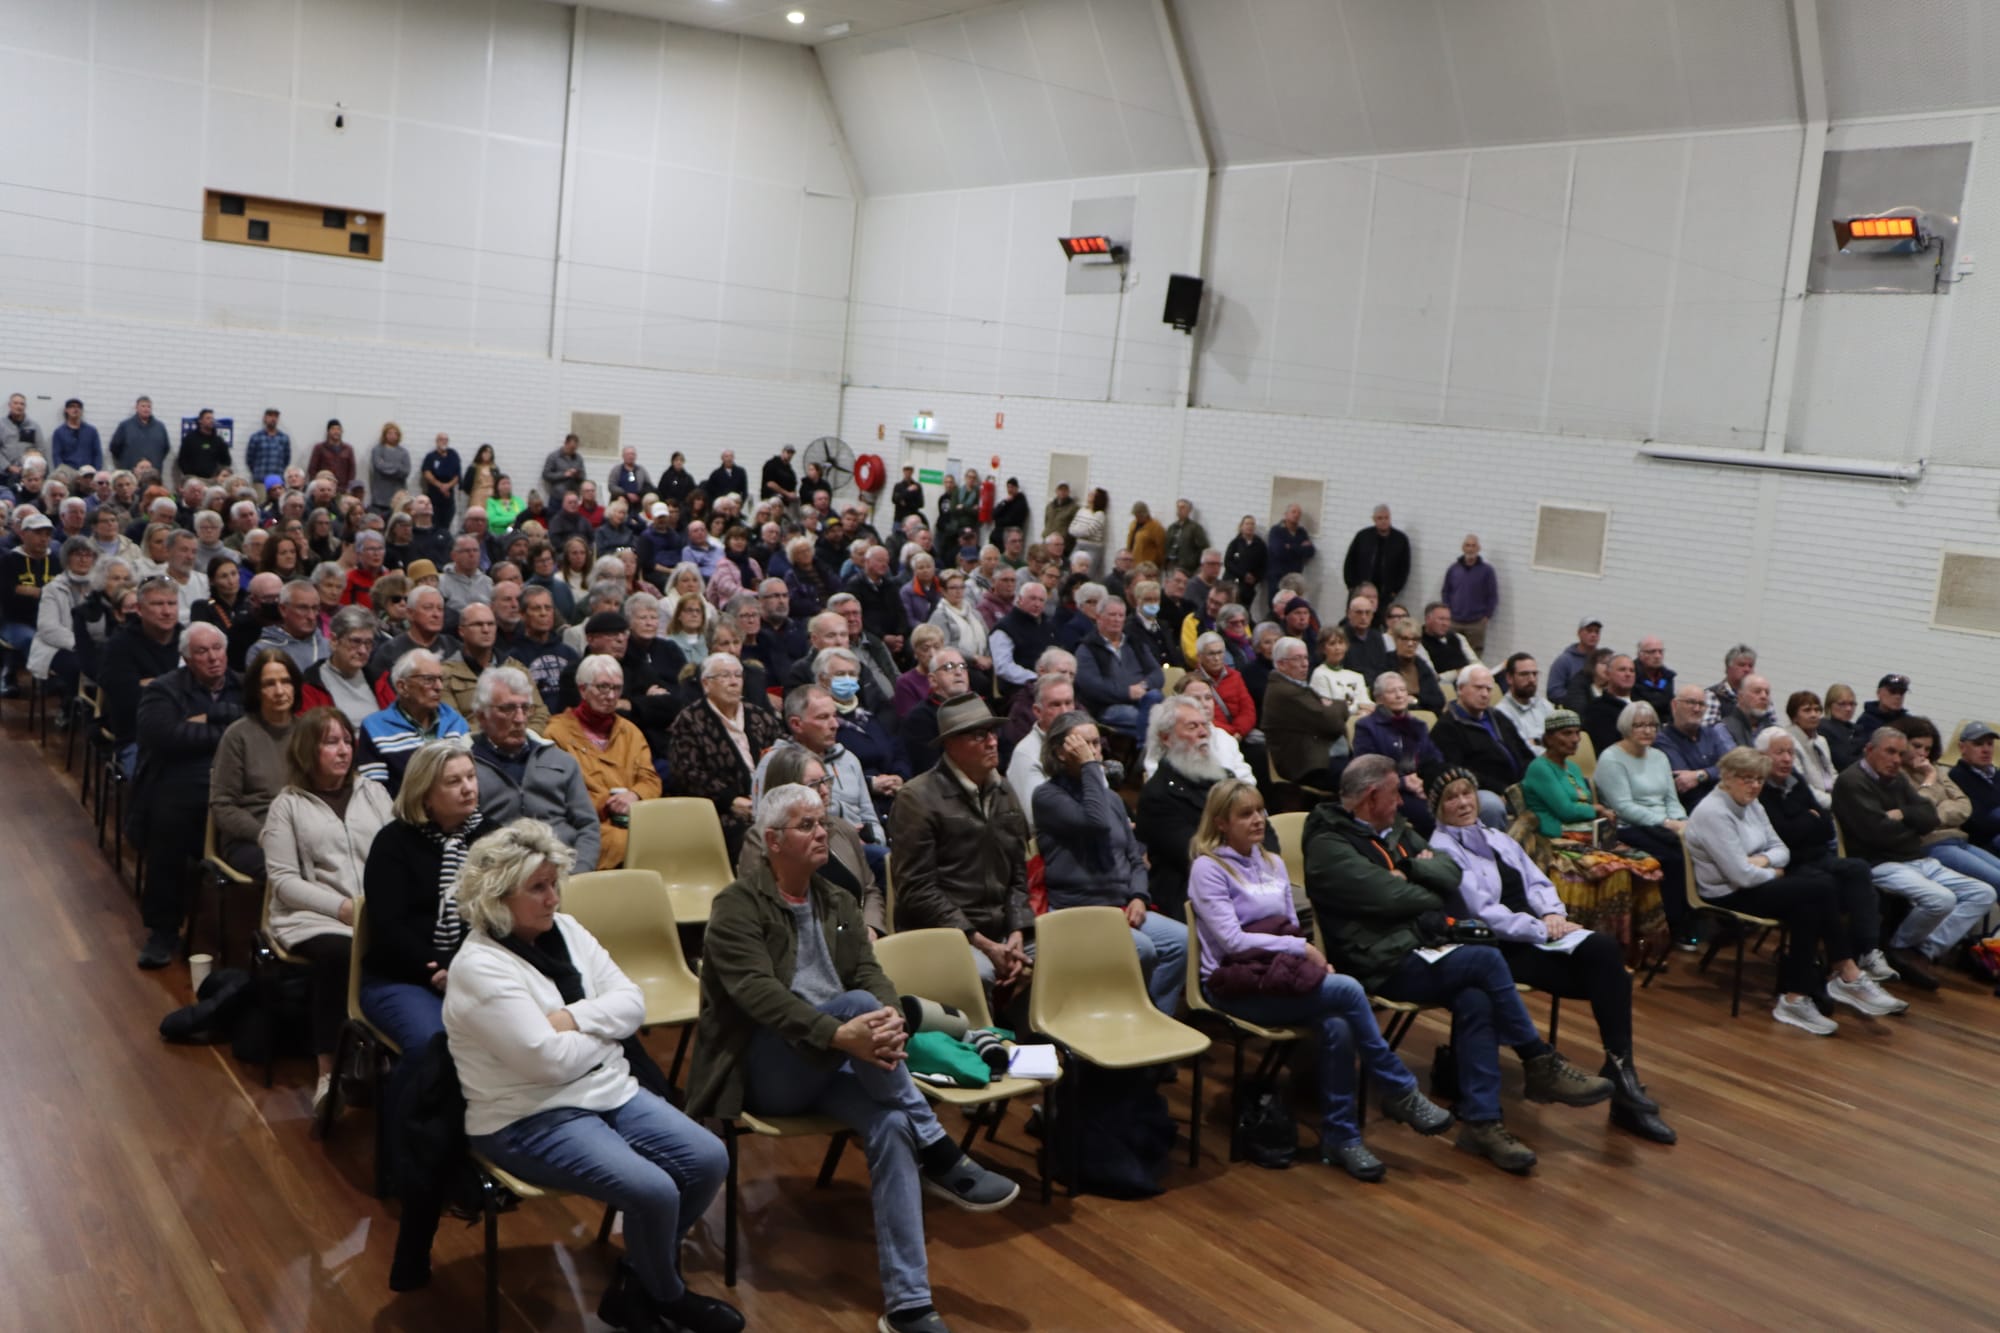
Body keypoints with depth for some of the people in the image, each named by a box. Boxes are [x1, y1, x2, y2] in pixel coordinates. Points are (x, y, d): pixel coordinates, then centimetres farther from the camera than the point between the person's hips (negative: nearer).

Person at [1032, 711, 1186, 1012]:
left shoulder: (1112, 798, 20)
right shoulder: (1048, 796, -4)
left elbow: (1135, 858, 21)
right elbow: (1096, 822, -22)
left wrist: (1139, 897, 1)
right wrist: (1090, 767, -14)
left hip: (1122, 909, 7)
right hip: (1077, 913, -7)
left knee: (1181, 940, -15)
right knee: (1141, 949, -30)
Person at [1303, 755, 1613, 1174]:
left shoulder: (1395, 830, 20)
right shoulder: (1329, 845, -8)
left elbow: (1451, 873, 11)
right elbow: (1390, 897, -18)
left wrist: (1412, 868, -8)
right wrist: (1434, 893, 1)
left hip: (1424, 948, 8)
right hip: (1385, 965, -8)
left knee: (1475, 999, -23)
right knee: (1486, 959, -23)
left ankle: (1480, 1121, -19)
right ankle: (1542, 1065, -6)